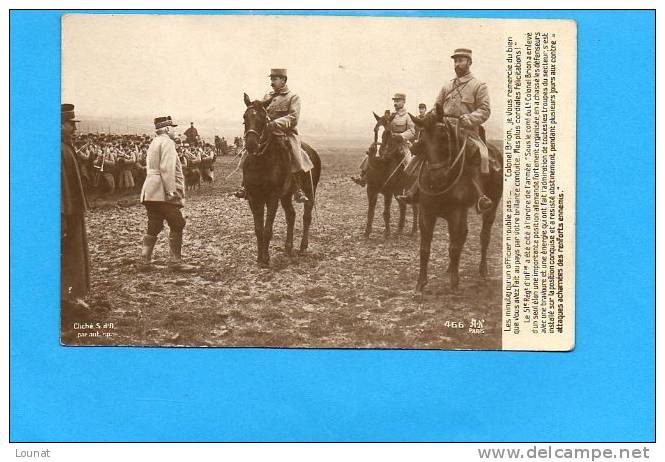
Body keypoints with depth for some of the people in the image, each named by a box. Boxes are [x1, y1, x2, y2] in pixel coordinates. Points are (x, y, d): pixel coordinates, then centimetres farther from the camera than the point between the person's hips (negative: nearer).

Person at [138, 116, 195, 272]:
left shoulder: (153, 143, 22)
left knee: (154, 227, 11)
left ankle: (145, 261, 9)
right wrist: (171, 191, -22)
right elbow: (167, 168, -20)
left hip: (150, 193, 10)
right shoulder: (167, 142, -8)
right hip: (162, 193, -10)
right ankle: (175, 261, -5)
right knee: (177, 225, -5)